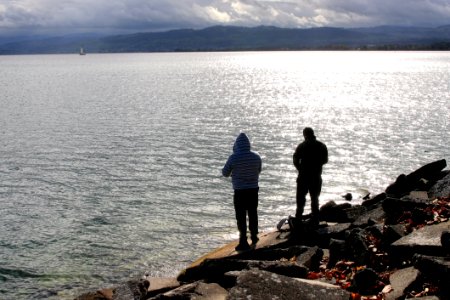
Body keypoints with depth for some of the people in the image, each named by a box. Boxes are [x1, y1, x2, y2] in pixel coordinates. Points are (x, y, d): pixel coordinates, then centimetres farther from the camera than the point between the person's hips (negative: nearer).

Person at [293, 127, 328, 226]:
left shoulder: (302, 146, -9)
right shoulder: (322, 146, 1)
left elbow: (295, 161, -10)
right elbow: (325, 160, 9)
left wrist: (300, 169, 7)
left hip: (304, 176, -3)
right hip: (316, 177, 3)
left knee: (301, 198, 8)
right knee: (315, 199, 13)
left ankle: (298, 219, 6)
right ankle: (315, 221, 14)